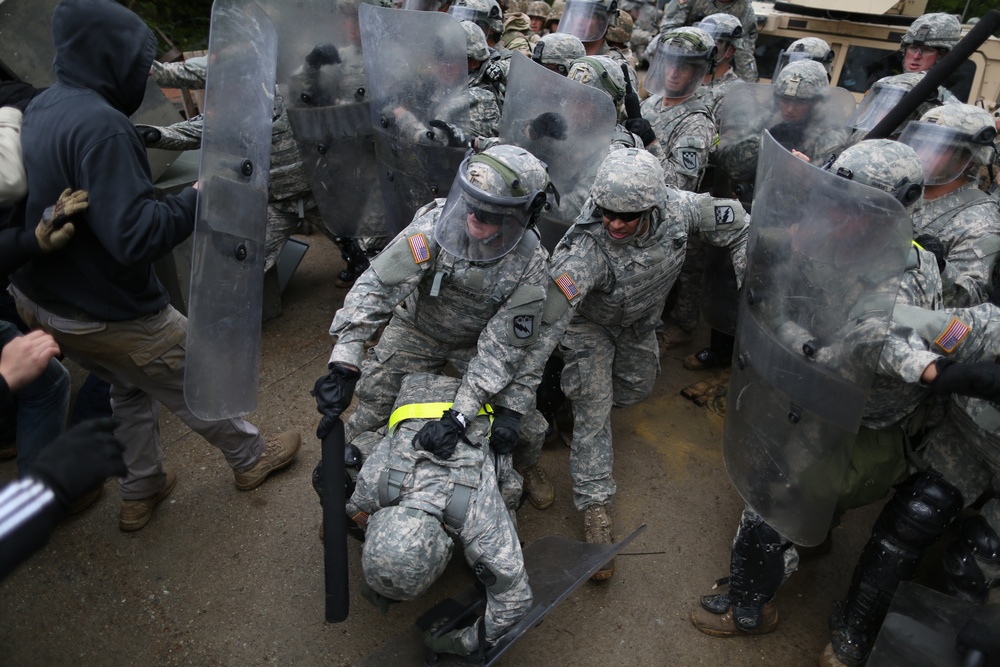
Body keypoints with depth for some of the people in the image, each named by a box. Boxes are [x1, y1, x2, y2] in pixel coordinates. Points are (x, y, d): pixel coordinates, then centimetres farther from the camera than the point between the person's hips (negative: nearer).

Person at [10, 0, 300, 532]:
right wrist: (198, 197, -22)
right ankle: (251, 459, 35)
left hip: (41, 302, 9)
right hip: (110, 317, -9)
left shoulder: (42, 108, 3)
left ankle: (139, 494, 40)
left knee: (130, 389, 28)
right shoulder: (100, 125, -28)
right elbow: (134, 235, -34)